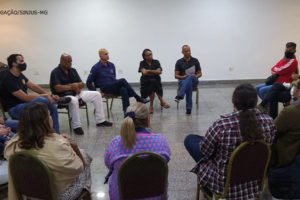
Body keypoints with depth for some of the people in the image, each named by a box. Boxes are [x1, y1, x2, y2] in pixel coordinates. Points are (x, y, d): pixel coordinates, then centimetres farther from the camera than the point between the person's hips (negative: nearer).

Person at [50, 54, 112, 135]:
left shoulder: (72, 70, 13)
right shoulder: (55, 72, -8)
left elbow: (81, 84, 10)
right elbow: (57, 88, -21)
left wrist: (76, 86, -13)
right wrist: (72, 86, -18)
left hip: (76, 93, 7)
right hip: (63, 96, -7)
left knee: (96, 94, -4)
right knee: (74, 100, -42)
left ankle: (100, 120, 0)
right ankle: (76, 126, -31)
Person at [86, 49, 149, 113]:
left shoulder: (111, 65, 13)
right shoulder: (96, 68, -3)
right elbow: (88, 82, -2)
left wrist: (116, 85, 10)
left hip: (114, 87, 5)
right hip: (105, 88, -5)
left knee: (123, 90, -32)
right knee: (122, 81, -29)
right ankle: (138, 98, -27)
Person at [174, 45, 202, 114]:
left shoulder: (195, 61, 8)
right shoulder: (179, 62, 7)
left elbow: (200, 73, 9)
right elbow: (176, 76, 4)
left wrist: (195, 76, -14)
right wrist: (182, 77, -18)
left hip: (194, 81, 0)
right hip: (182, 81, 0)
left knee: (190, 77, -39)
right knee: (189, 84, -39)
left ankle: (180, 96, -53)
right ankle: (189, 108, -43)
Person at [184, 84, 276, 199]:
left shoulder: (221, 125, -33)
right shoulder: (269, 122, -19)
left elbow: (205, 151, -15)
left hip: (225, 183, -5)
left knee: (190, 139, 12)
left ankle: (209, 190, 27)